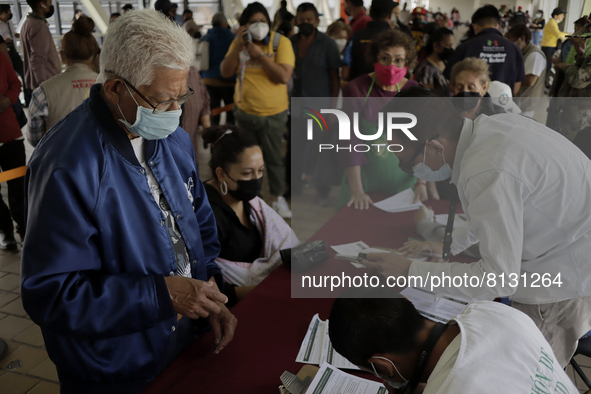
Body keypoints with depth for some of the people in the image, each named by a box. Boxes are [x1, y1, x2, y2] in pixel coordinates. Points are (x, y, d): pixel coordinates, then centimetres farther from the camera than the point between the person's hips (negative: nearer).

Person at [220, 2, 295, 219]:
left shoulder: (281, 42, -12)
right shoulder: (238, 43, 0)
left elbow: (284, 76, -22)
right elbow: (225, 72, -6)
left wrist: (259, 54, -24)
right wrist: (238, 46, -18)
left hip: (273, 113, -3)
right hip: (243, 111, 4)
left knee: (273, 157, 5)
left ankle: (277, 196, 24)